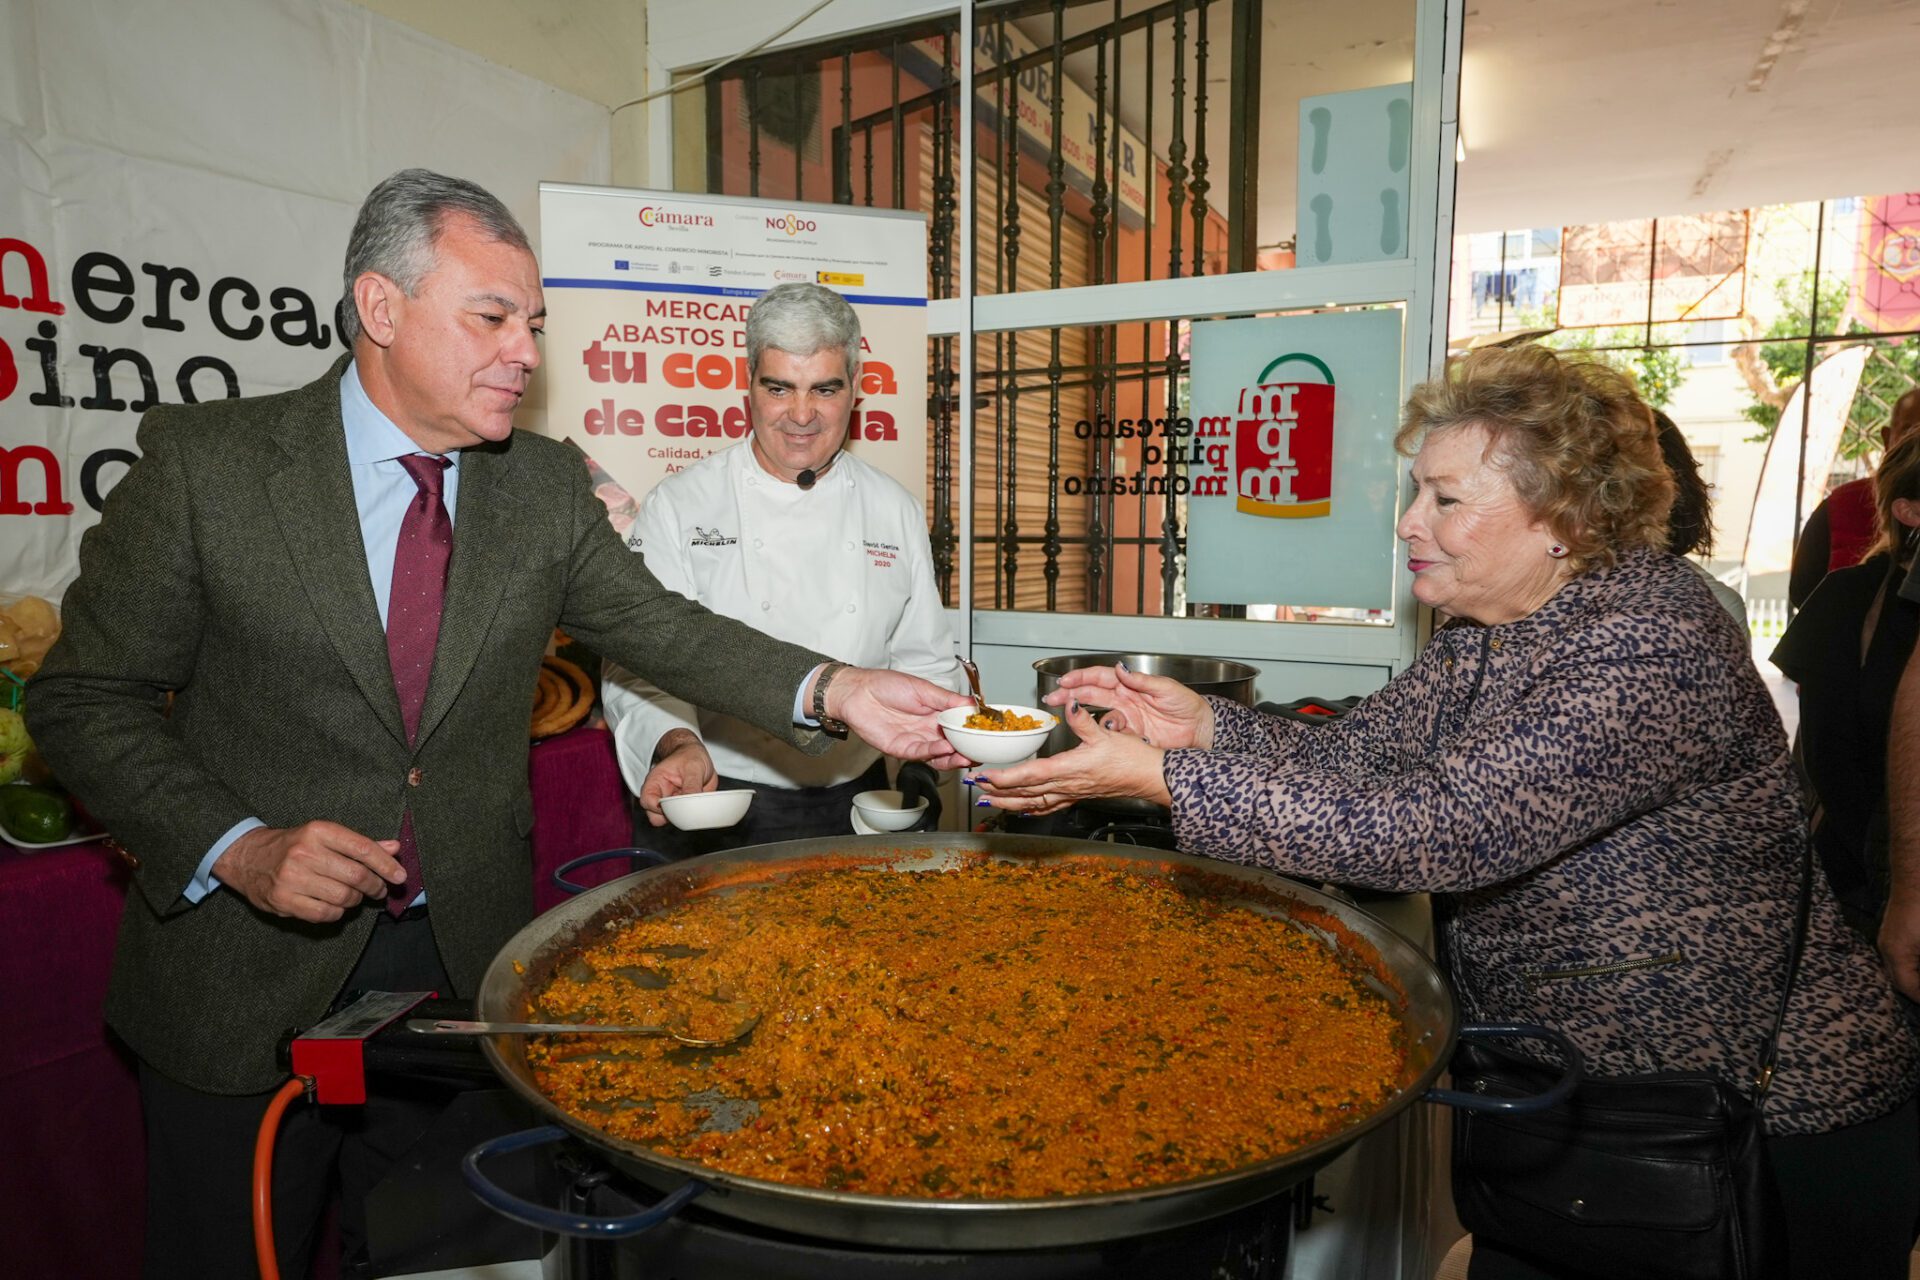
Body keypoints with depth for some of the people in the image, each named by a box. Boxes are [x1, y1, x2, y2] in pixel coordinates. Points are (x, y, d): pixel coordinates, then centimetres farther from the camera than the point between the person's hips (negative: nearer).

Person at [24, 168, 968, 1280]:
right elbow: (87, 698, -7)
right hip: (244, 971, -2)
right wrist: (238, 848, -21)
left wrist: (834, 691, -21)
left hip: (465, 960, 3)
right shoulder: (204, 460, -11)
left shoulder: (549, 486, -1)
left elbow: (658, 627, -5)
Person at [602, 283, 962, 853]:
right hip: (711, 816, -2)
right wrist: (678, 745, -30)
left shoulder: (896, 510, 5)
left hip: (853, 808, 3)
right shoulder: (679, 505, -6)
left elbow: (926, 662, 11)